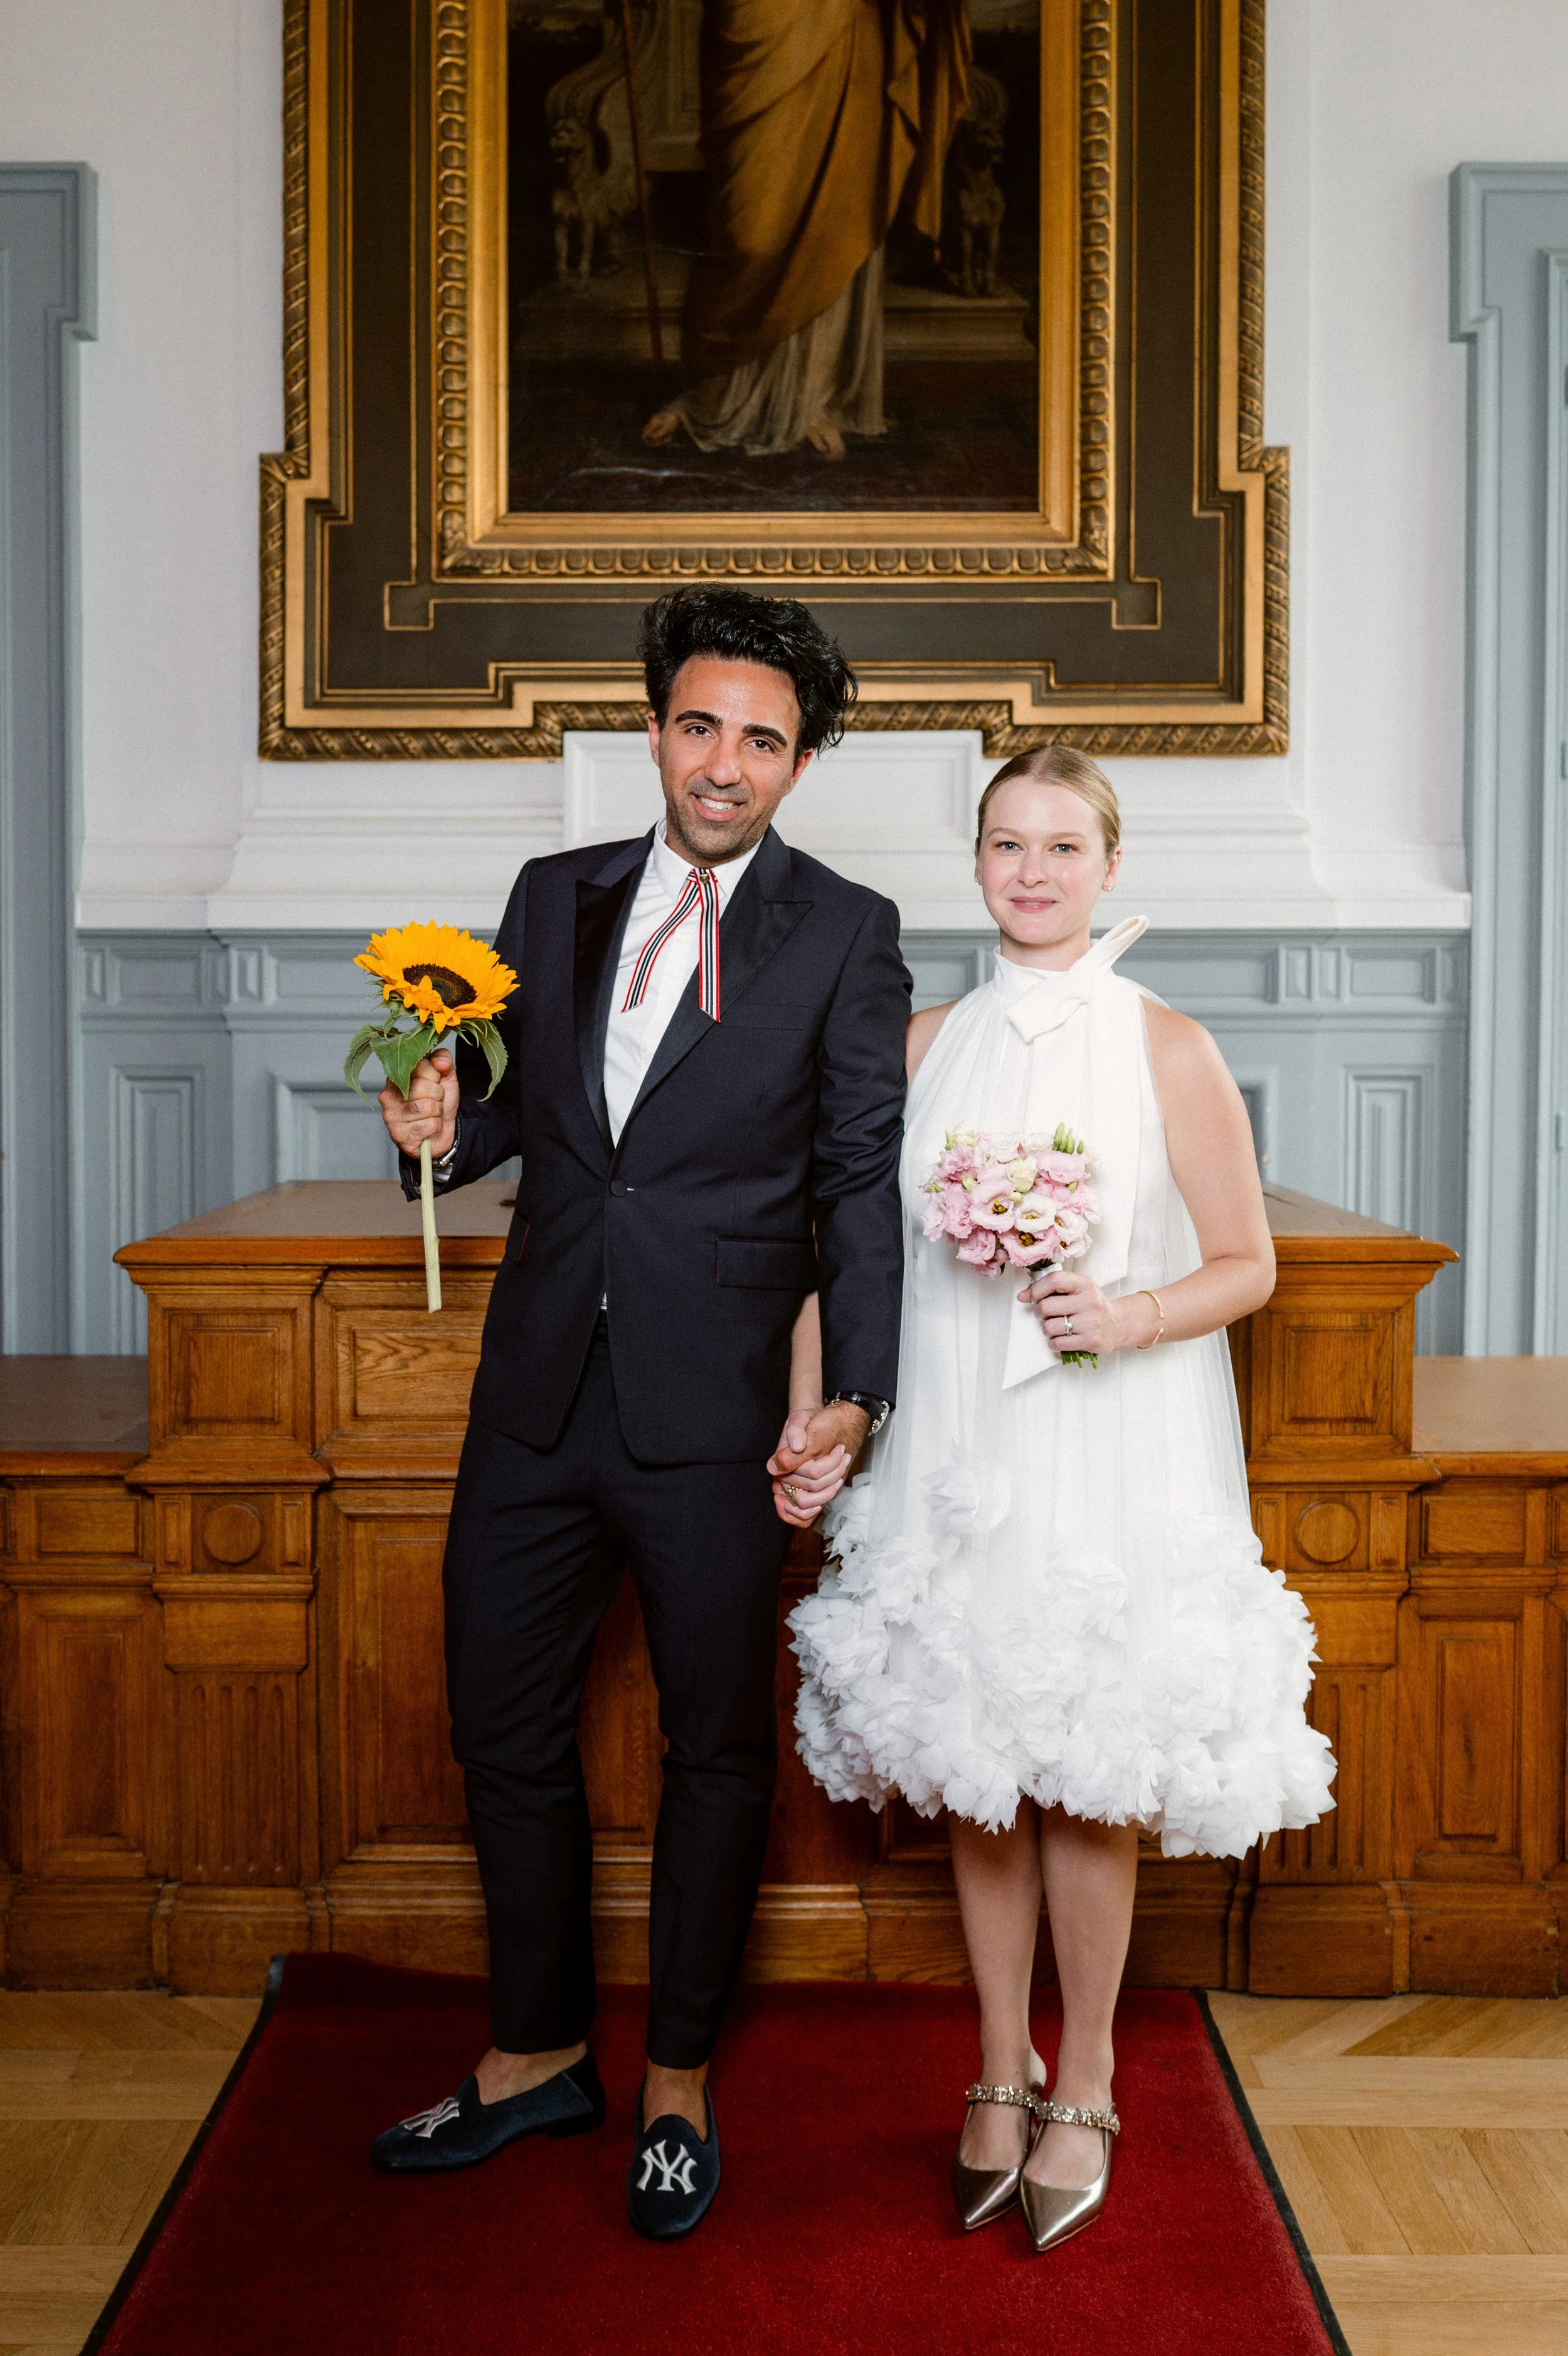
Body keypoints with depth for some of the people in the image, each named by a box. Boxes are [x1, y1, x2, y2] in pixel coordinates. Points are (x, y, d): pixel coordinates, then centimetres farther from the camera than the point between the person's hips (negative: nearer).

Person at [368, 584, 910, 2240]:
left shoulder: (845, 934, -2)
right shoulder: (556, 895, 9)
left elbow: (867, 1182, -5)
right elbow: (519, 1104, 15)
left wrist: (854, 1394, -14)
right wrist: (445, 1125, -8)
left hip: (711, 1414, -4)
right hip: (534, 1395, 4)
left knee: (715, 1749, 10)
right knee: (505, 1730, 14)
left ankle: (678, 2085, 31)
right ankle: (536, 2058, 36)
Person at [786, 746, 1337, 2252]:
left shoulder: (1169, 1051, -5)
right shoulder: (927, 1044, 6)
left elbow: (1248, 1265, -1)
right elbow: (887, 1249, 11)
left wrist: (1130, 1314, -18)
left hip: (1111, 1459, -3)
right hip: (954, 1452, 3)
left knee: (1087, 1780, 2)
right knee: (972, 1768, 10)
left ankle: (1083, 2090, 24)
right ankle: (1002, 2074, 29)